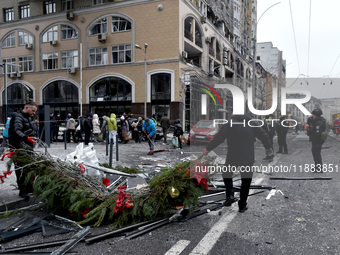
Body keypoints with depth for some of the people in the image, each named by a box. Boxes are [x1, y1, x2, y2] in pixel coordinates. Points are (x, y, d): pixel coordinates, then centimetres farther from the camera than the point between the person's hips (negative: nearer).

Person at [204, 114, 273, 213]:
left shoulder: (229, 124, -5)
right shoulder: (253, 124, 7)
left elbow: (219, 137, -11)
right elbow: (264, 136, 11)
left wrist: (208, 148, -4)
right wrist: (268, 148, 27)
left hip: (233, 156, -2)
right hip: (248, 157, 3)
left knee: (227, 174, 22)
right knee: (246, 181, 15)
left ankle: (230, 195, 2)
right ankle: (242, 206, 20)